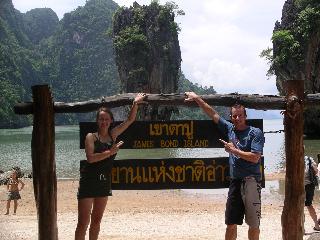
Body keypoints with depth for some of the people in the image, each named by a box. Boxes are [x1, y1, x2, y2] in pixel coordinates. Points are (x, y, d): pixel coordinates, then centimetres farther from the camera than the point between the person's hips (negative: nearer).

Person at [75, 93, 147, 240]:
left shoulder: (113, 135, 10)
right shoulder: (91, 137, -4)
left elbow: (130, 120, 12)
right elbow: (90, 158, -19)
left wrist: (135, 104, 2)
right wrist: (110, 152, -19)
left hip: (105, 182, 6)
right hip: (89, 182, -6)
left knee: (96, 220, 13)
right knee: (83, 223, -7)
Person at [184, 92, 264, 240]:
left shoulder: (255, 133, -4)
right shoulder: (230, 129, 12)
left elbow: (255, 158, -13)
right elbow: (213, 114, 18)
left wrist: (233, 150, -8)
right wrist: (197, 99, 17)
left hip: (250, 181, -5)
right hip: (235, 181, 5)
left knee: (254, 224, -2)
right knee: (231, 223, 7)